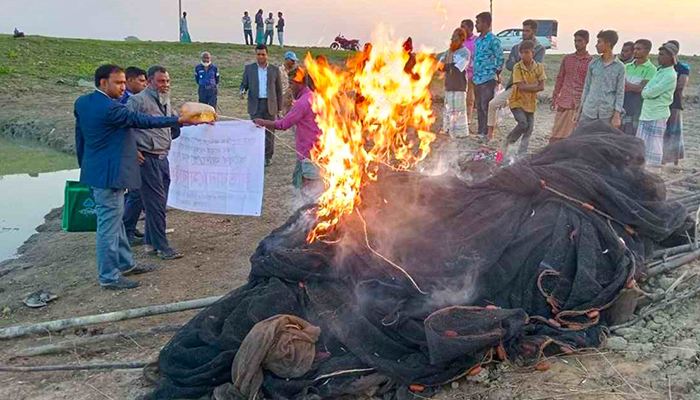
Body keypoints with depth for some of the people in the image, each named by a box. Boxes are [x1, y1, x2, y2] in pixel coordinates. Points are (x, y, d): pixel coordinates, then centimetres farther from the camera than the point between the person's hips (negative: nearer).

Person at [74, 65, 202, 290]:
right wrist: (177, 121, -20)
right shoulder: (109, 108, -22)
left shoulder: (82, 103, 8)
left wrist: (85, 166, 24)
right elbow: (140, 120, -22)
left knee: (115, 220, 20)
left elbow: (80, 138, 15)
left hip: (94, 172, 11)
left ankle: (126, 264, 33)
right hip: (107, 175, -11)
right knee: (109, 225, -1)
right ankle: (108, 277, 10)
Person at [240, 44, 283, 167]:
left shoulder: (274, 70, 6)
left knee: (269, 131, 4)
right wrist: (242, 91, -14)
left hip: (270, 105, 0)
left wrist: (279, 108, 7)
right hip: (255, 105, 0)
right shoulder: (249, 68, 7)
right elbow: (244, 84, 10)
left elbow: (279, 90, 9)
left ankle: (268, 157, 15)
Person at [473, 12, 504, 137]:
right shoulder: (478, 40, 14)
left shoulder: (493, 40, -10)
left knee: (486, 107, -8)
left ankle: (487, 133, -3)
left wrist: (496, 74, -5)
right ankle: (481, 131, 20)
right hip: (477, 79, 8)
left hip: (488, 79, -8)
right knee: (479, 107, 12)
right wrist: (475, 75, 16)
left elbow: (500, 59, -8)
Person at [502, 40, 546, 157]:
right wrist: (535, 85, -13)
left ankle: (522, 153, 18)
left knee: (529, 130, 5)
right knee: (523, 123, -22)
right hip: (517, 101, -4)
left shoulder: (539, 67, -3)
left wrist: (527, 87, -17)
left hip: (530, 103, 4)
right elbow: (521, 86, -20)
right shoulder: (517, 67, -11)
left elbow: (541, 87, -8)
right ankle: (508, 141, 3)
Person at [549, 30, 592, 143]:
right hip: (564, 101, 2)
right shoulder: (567, 58, 9)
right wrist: (554, 98, 9)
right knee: (557, 133, 3)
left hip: (581, 103, -2)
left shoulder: (591, 62, -1)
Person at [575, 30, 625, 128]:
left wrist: (617, 116, -9)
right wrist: (579, 111, 10)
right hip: (588, 112, 3)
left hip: (607, 114, -3)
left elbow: (620, 93, -2)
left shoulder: (619, 67, -1)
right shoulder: (593, 64, 7)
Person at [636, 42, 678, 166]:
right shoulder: (659, 70, 13)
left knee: (654, 148, -2)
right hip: (646, 113, 9)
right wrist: (648, 93, -4)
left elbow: (653, 92, -18)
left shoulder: (670, 75, -14)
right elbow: (644, 92, 14)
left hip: (658, 115, -9)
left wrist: (646, 92, -1)